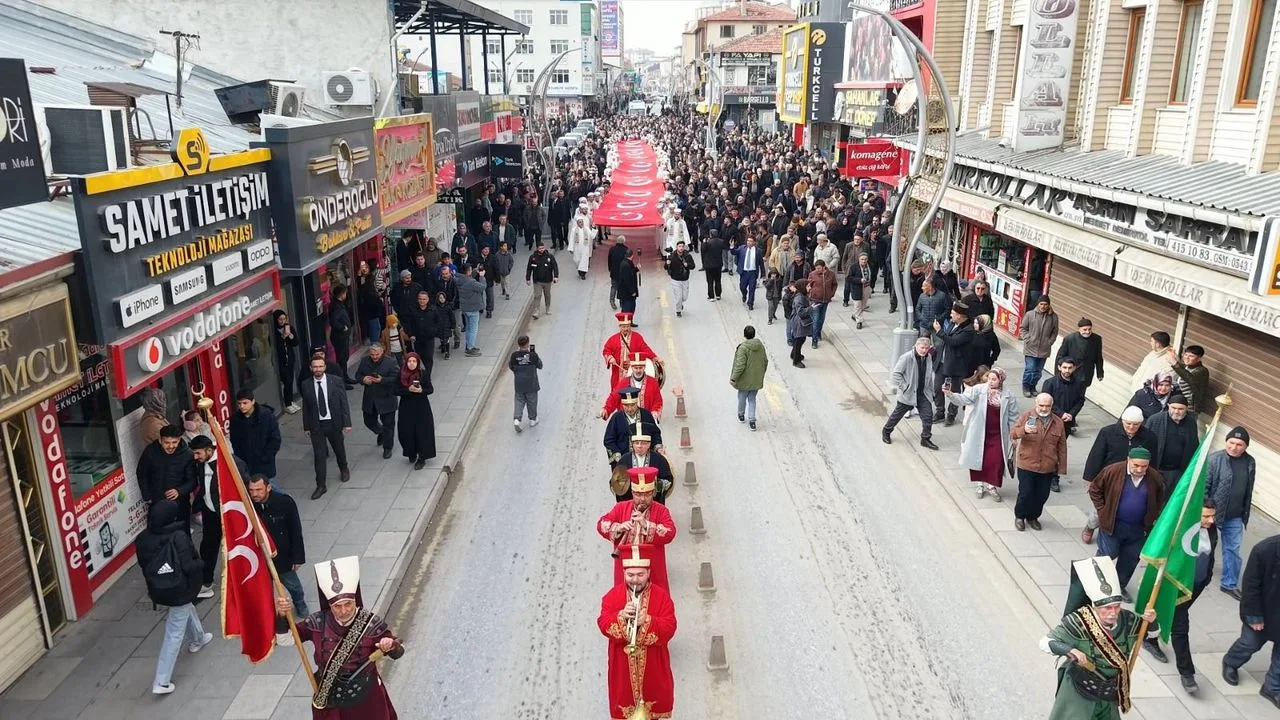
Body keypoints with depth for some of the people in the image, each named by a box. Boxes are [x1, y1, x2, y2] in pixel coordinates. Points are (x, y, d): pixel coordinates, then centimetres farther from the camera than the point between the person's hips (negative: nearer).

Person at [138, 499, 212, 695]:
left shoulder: (143, 539, -9)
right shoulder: (179, 537, -25)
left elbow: (143, 564, 2)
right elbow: (187, 567, -25)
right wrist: (201, 563, -5)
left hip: (157, 590, 7)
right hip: (179, 591, -7)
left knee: (187, 608, 34)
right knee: (174, 634, 3)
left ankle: (197, 639, 58)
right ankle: (161, 682, 5)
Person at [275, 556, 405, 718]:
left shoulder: (371, 623, -20)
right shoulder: (318, 622, -14)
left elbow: (398, 653, -14)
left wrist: (391, 646, -38)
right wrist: (281, 615, -23)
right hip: (329, 696, 2)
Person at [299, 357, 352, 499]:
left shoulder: (335, 381, -8)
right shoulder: (306, 385, -5)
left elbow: (344, 403, -6)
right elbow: (305, 407, 3)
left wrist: (347, 423, -8)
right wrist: (306, 427, 5)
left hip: (334, 423, 0)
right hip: (316, 425, 0)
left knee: (339, 449, 18)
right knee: (319, 455, 0)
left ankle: (343, 469, 46)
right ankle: (321, 485, 7)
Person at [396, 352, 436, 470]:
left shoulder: (423, 374, -8)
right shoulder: (401, 374, -4)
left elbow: (431, 389, -3)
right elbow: (396, 391, -4)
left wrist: (421, 390, -22)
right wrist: (408, 390, -20)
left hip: (421, 407, -2)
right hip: (406, 407, 2)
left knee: (422, 432, 1)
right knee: (407, 432, 7)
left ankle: (422, 458, 13)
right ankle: (411, 454, 31)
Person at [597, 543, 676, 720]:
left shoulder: (661, 595, -7)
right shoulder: (613, 595, -3)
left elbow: (669, 628, -14)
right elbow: (603, 625, -10)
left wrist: (647, 621, -29)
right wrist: (621, 616, -28)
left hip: (653, 665, 0)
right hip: (623, 665, 1)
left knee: (655, 701, 11)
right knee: (624, 697, 8)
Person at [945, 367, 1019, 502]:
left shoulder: (1008, 396, -6)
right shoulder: (979, 389, -9)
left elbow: (1013, 416, 3)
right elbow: (964, 398, -21)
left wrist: (1013, 435, 5)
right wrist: (950, 394, -40)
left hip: (997, 434, 0)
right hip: (979, 433, 0)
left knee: (996, 461, -3)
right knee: (978, 458, 11)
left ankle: (992, 486, 19)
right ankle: (980, 484, 32)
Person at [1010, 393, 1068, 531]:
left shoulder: (1058, 422, 3)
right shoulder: (1026, 416, -5)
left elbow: (1062, 446, 7)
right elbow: (1013, 434, -15)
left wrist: (1061, 467, 5)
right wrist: (1023, 430, -37)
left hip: (1047, 468, 3)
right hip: (1026, 465, -3)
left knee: (1042, 495, 11)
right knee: (1025, 494, 1)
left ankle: (1033, 517, 33)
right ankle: (1019, 516, 25)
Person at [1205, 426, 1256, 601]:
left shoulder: (1250, 462, -1)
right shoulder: (1214, 459, -18)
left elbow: (1248, 491, 9)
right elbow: (1202, 485, -15)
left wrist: (1245, 513, 12)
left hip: (1235, 517, 5)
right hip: (1212, 513, -4)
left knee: (1233, 549, 14)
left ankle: (1229, 583, 29)